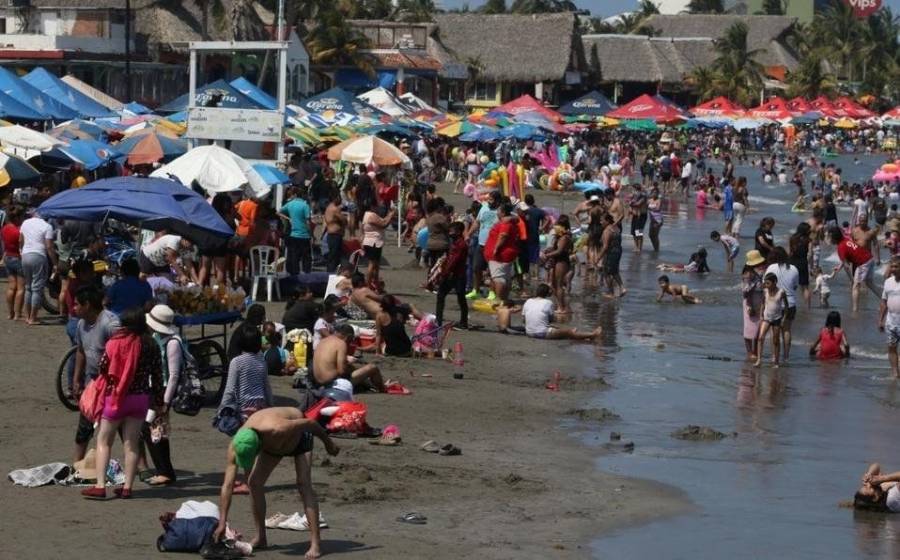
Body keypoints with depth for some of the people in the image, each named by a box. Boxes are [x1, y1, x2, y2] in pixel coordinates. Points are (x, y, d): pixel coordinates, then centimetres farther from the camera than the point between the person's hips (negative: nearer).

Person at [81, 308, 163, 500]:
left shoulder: (115, 343, -11)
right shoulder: (150, 345, -4)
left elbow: (102, 369, -7)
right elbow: (157, 375, 0)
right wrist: (158, 402, 9)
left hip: (116, 397, -2)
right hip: (140, 398, 3)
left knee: (103, 441, 6)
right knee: (132, 443, 9)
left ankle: (100, 486, -2)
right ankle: (127, 487, 8)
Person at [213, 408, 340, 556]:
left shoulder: (277, 429, -47)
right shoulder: (236, 446, -32)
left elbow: (310, 423, -30)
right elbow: (227, 485, -30)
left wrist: (328, 444, -13)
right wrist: (222, 523, -35)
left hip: (298, 436, -5)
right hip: (271, 445, 5)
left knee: (303, 484, -20)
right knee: (254, 482, -4)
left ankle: (315, 542, -22)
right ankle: (260, 538, 9)